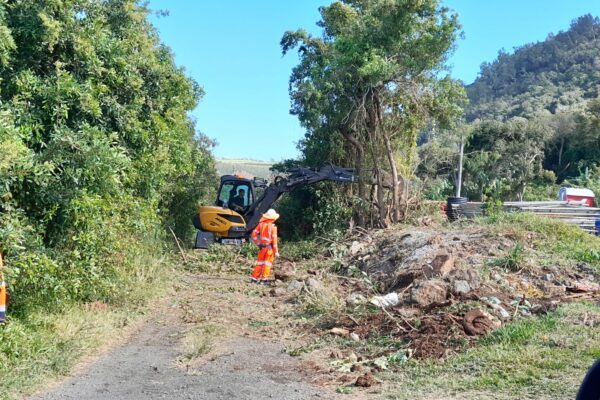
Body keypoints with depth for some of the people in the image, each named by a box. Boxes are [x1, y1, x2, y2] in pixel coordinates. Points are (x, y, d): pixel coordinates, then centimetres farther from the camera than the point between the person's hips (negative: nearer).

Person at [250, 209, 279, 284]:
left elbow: (254, 233, 2)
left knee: (260, 262, 14)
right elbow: (274, 239, -14)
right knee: (267, 263, 4)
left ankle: (254, 278, 17)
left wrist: (257, 243, 12)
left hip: (262, 246, 4)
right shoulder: (273, 226, -13)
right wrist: (276, 251, -9)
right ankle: (264, 279, 5)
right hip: (269, 247, -4)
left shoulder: (261, 224, 0)